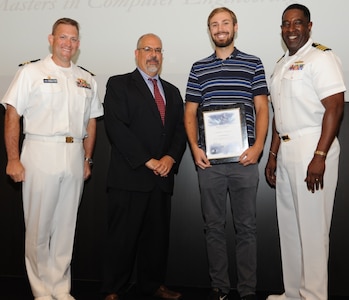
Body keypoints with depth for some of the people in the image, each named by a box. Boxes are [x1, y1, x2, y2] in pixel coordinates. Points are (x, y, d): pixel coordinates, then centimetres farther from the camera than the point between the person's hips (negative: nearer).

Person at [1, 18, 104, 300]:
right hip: (40, 153, -3)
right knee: (38, 227, 3)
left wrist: (87, 159, 9)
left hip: (74, 157, 4)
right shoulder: (31, 72, 1)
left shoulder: (87, 80, 12)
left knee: (66, 226, 11)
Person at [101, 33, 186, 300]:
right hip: (130, 175, -5)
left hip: (163, 176, 5)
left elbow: (180, 129, 13)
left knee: (158, 234, 11)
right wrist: (148, 161, -12)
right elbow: (117, 127, -9)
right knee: (123, 235, 1)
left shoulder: (172, 91, 20)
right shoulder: (119, 84, 3)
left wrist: (171, 157, -6)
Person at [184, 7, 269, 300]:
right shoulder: (199, 68, 11)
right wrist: (195, 148, -3)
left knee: (246, 226, 5)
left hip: (244, 159, -1)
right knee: (214, 226, 9)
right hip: (209, 160, 2)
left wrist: (258, 146, -10)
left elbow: (262, 109, 3)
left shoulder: (253, 64, 7)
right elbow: (190, 112, 10)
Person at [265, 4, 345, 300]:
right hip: (286, 151, 8)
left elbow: (334, 108, -15)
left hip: (312, 149, -8)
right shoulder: (281, 65, 17)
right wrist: (273, 154, 16)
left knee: (312, 228, -1)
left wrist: (319, 156, -21)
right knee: (289, 226, 13)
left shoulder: (321, 57, -7)